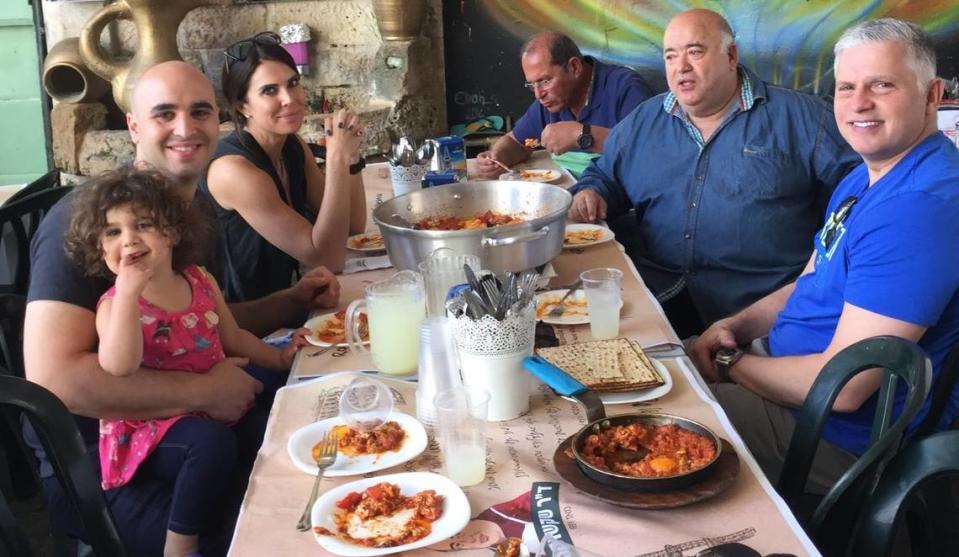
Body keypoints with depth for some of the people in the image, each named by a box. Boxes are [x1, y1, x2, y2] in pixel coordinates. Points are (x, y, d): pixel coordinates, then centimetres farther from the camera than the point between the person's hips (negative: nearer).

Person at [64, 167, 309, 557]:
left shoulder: (199, 281, 3)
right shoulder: (115, 304, -13)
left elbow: (233, 338, 18)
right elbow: (119, 368, -33)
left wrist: (280, 357, 11)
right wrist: (128, 292, -35)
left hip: (213, 408, 7)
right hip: (149, 431, -7)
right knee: (213, 440, -33)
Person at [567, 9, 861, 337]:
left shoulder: (800, 118, 4)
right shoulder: (642, 121, 17)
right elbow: (604, 175, 29)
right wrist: (589, 193, 4)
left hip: (760, 302, -4)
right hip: (659, 289, 4)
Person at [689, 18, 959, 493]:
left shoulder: (921, 206, -28)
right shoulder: (865, 178, 7)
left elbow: (842, 387, -31)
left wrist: (730, 362, -14)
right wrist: (738, 325, -2)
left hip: (849, 434, -10)